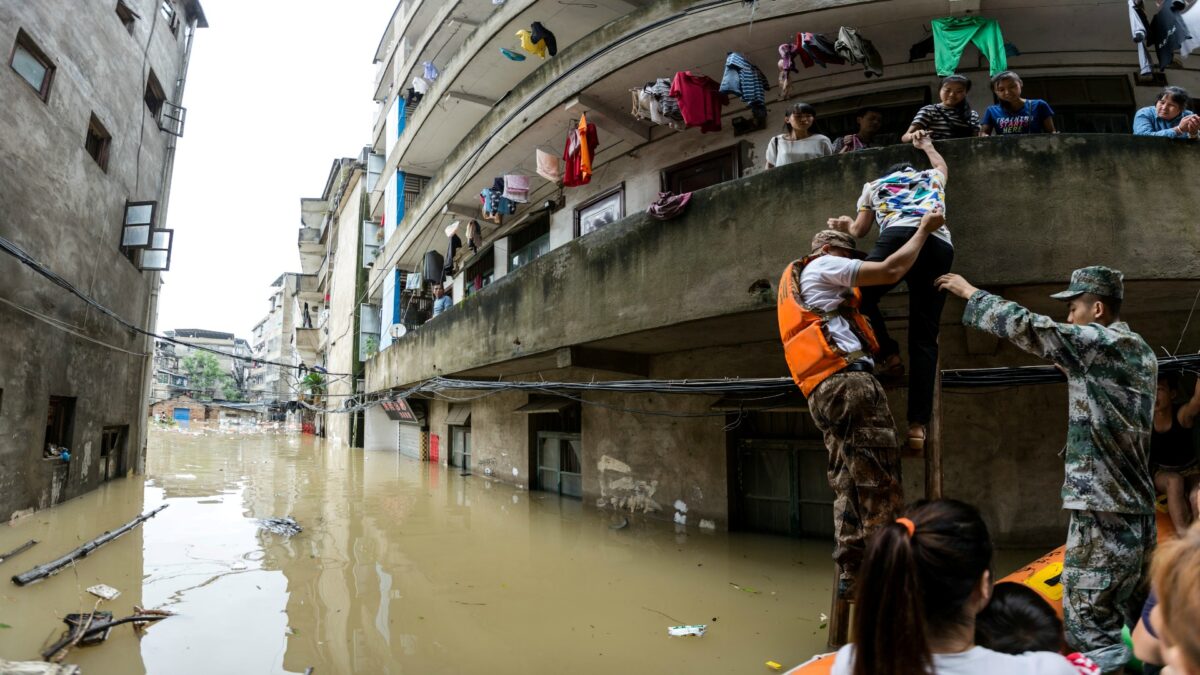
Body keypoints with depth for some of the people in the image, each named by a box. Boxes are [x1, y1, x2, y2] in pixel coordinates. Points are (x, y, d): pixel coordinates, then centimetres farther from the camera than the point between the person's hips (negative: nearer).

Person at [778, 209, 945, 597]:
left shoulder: (797, 283, 33)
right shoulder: (822, 266, 7)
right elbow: (891, 271, 0)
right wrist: (924, 229, 13)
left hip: (823, 393, 9)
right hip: (849, 382, -9)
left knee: (848, 486, 6)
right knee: (881, 485, -7)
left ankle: (850, 574, 5)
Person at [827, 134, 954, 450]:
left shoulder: (875, 184, 32)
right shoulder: (931, 176, 39)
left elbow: (860, 230, 37)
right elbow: (942, 166, 64)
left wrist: (846, 225, 58)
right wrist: (926, 145, 80)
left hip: (900, 237, -3)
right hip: (941, 246, 3)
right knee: (924, 339, -2)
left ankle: (889, 355, -7)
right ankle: (918, 425, -9)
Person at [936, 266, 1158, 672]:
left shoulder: (1100, 342, -11)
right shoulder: (1140, 351, 16)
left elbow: (1025, 326, -14)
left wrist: (969, 293, -5)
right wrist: (1064, 361, 20)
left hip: (1104, 506, -10)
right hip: (1136, 506, 10)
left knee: (1088, 624, -3)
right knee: (1126, 620, 18)